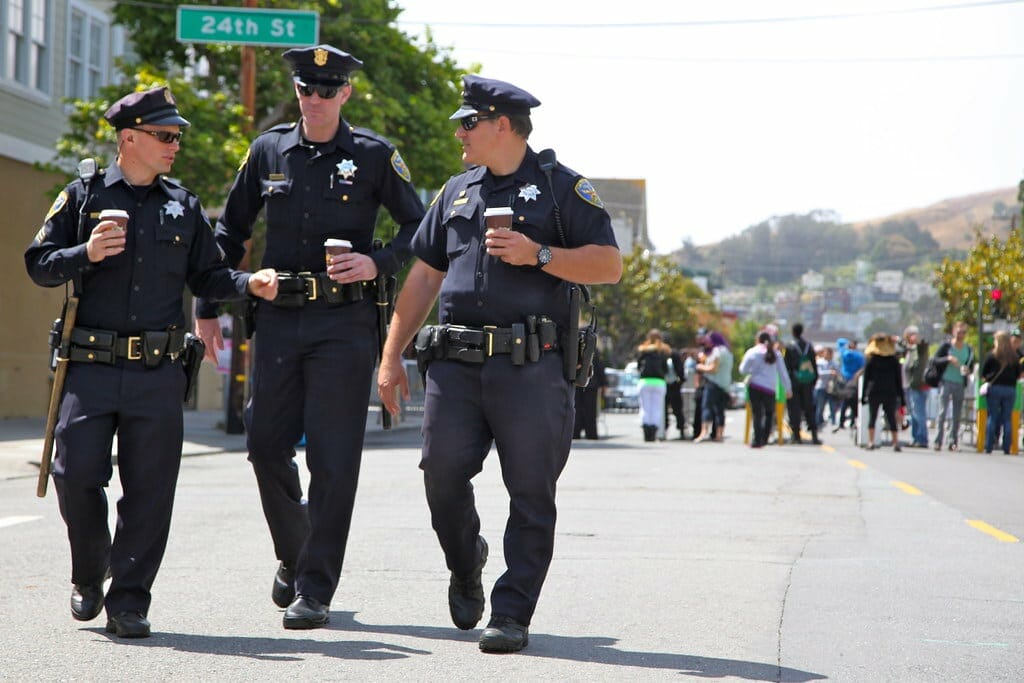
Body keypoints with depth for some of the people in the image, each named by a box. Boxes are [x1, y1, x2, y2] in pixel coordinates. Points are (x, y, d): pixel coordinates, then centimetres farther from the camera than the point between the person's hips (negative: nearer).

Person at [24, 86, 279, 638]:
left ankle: (128, 602, 6)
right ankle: (88, 576, 21)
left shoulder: (183, 206, 13)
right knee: (77, 475, -5)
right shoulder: (85, 196, 6)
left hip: (158, 372, 2)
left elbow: (206, 276, 16)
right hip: (90, 368, -1)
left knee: (149, 490, -1)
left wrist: (250, 283, -3)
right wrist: (86, 254, -12)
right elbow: (39, 264, 6)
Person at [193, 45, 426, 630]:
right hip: (279, 319, 4)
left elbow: (420, 226, 5)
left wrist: (378, 264, -12)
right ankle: (293, 555, 30)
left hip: (345, 323, -3)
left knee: (333, 459, -6)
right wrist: (209, 307, 13)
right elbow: (231, 231, 17)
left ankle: (315, 590, -2)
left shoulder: (373, 155, 0)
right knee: (266, 446, 5)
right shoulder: (269, 152, 9)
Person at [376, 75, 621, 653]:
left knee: (531, 494, -4)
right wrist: (391, 357, 16)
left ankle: (512, 614, 1)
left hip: (533, 368, -4)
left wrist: (538, 254, -14)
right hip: (456, 366, 4)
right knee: (442, 474, -2)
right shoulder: (458, 192, 19)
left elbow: (610, 264, -2)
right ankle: (467, 566, 26)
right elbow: (424, 276, 21)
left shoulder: (562, 187, 4)